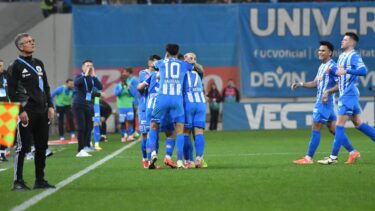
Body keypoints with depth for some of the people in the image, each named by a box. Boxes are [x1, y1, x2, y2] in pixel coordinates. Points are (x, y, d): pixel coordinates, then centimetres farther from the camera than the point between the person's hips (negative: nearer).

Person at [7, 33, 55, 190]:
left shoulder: (38, 64, 17)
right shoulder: (15, 67, -5)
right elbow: (12, 91, -9)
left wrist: (50, 106, 9)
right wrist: (21, 111, -16)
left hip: (42, 112, 7)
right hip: (26, 113, -7)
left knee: (42, 146, 7)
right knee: (23, 146, -7)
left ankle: (40, 180, 15)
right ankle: (18, 182, -3)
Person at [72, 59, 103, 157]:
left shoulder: (92, 78, 9)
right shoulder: (80, 76, -3)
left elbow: (100, 87, -6)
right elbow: (76, 82, -26)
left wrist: (93, 75, -11)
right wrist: (86, 75, -22)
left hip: (88, 105, 5)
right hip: (79, 105, -5)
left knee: (89, 126, 9)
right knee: (81, 127, -10)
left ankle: (86, 146, 22)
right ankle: (81, 150, -10)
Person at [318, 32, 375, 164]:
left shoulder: (354, 56, -12)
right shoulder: (342, 56, 15)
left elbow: (363, 71, -26)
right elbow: (338, 72, 24)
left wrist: (346, 71, -33)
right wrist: (331, 70, 3)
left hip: (349, 94, -9)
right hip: (345, 94, 9)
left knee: (339, 125, -8)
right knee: (358, 124, 12)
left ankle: (333, 157, -7)